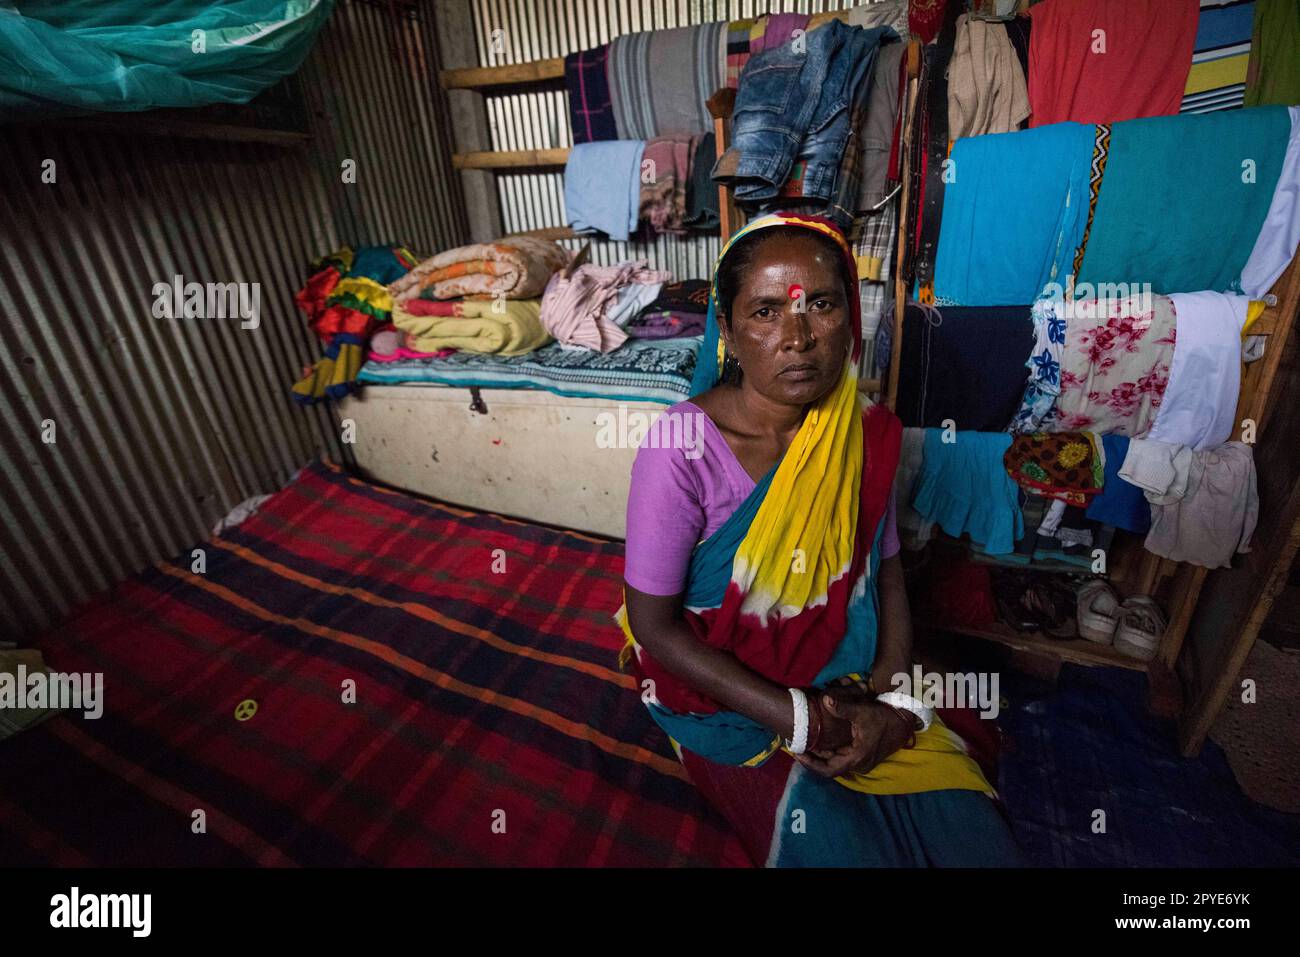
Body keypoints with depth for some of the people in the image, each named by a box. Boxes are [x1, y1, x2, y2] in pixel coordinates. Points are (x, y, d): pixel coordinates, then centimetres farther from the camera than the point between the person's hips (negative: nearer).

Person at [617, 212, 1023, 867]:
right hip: (728, 692, -3)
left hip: (851, 682, 4)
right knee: (839, 848, -16)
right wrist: (798, 720, -19)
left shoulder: (869, 432, -8)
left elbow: (886, 572, 3)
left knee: (980, 842, -3)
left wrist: (892, 702, -11)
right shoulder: (682, 447, -23)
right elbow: (654, 625, -18)